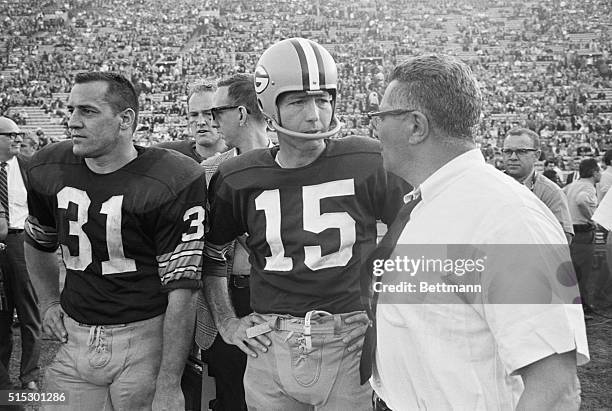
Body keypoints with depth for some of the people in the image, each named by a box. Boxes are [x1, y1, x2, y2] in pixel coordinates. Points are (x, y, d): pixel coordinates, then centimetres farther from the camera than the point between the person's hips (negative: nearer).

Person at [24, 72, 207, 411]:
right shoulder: (49, 169, 2)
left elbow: (181, 291, -16)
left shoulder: (171, 183, -16)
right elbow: (37, 241, 24)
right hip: (74, 337, 5)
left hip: (145, 337, -5)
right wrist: (49, 302, 13)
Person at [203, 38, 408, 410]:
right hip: (270, 348, 2)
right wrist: (226, 322, 11)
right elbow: (212, 252, 16)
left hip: (351, 344, -1)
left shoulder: (369, 163, -6)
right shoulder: (237, 179, 0)